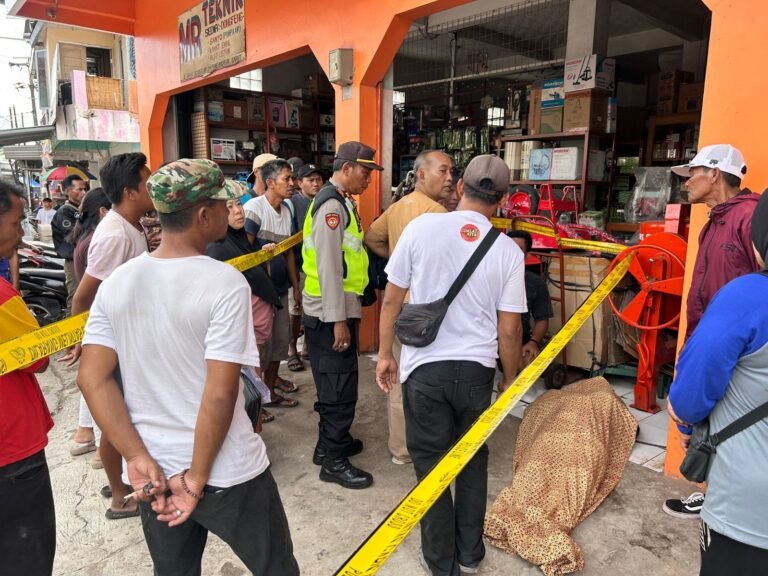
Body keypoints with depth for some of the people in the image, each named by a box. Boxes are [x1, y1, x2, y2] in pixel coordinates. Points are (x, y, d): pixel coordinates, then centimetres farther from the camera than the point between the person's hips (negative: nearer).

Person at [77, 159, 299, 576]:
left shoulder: (116, 282, -2)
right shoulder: (225, 283, -19)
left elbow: (92, 378, -4)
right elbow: (220, 393, -22)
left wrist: (139, 458, -5)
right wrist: (199, 477, -11)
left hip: (154, 471, 6)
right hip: (228, 473, -5)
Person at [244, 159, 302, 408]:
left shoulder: (286, 208, 7)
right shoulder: (254, 207, -15)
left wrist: (296, 285, 12)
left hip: (280, 285, 7)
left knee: (281, 335, 15)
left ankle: (272, 379, 33)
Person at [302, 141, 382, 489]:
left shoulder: (341, 202, 14)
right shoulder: (331, 205, -17)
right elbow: (328, 267, -22)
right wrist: (338, 320, -22)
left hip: (338, 310, 10)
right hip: (331, 313, -10)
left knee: (334, 382, 20)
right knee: (339, 385, 0)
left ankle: (330, 441, 36)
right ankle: (333, 461, 14)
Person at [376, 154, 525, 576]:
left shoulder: (421, 227, -8)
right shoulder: (508, 251, -5)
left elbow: (391, 299, -2)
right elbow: (508, 329, -2)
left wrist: (385, 355, 10)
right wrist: (510, 377, 15)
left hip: (425, 367, -1)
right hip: (476, 369, 1)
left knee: (431, 464, 14)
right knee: (473, 460, 21)